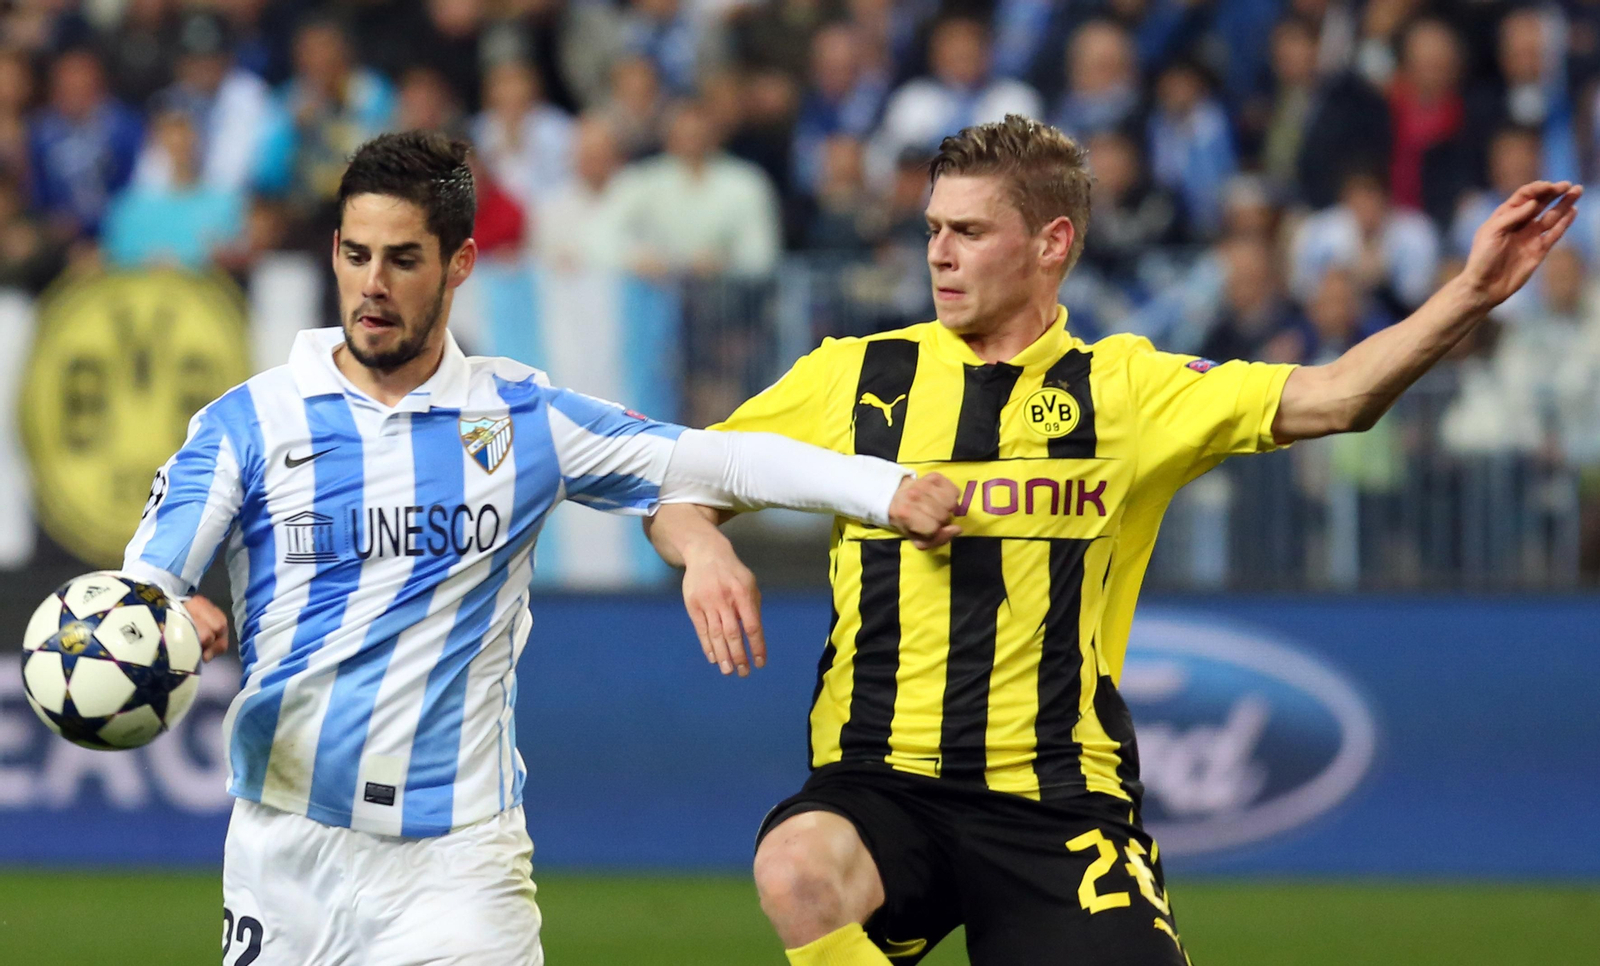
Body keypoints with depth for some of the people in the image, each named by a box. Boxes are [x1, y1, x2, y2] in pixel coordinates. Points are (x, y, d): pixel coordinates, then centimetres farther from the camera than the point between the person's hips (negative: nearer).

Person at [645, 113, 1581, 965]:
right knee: (797, 871, -34)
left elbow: (1328, 399, -3)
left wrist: (1472, 294, -16)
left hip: (1061, 807, 1)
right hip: (880, 790, -1)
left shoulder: (1124, 387, 7)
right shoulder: (854, 377, 9)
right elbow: (681, 487, 16)